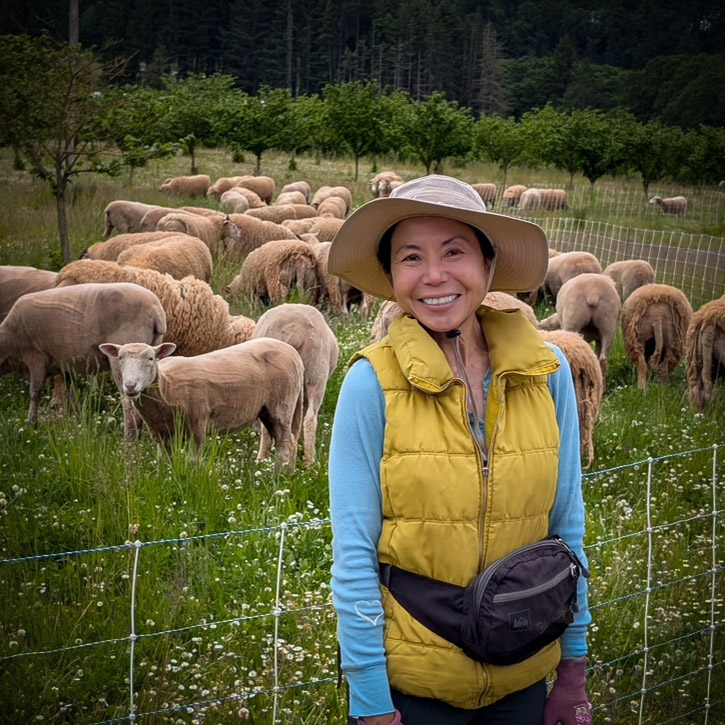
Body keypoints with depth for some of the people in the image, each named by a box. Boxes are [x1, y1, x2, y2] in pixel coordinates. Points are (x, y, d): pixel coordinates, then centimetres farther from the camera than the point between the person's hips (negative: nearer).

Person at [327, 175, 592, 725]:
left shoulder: (547, 371, -6)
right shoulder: (371, 384, -14)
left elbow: (567, 531, 2)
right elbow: (354, 555, -12)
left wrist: (574, 674, 4)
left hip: (523, 680, 3)